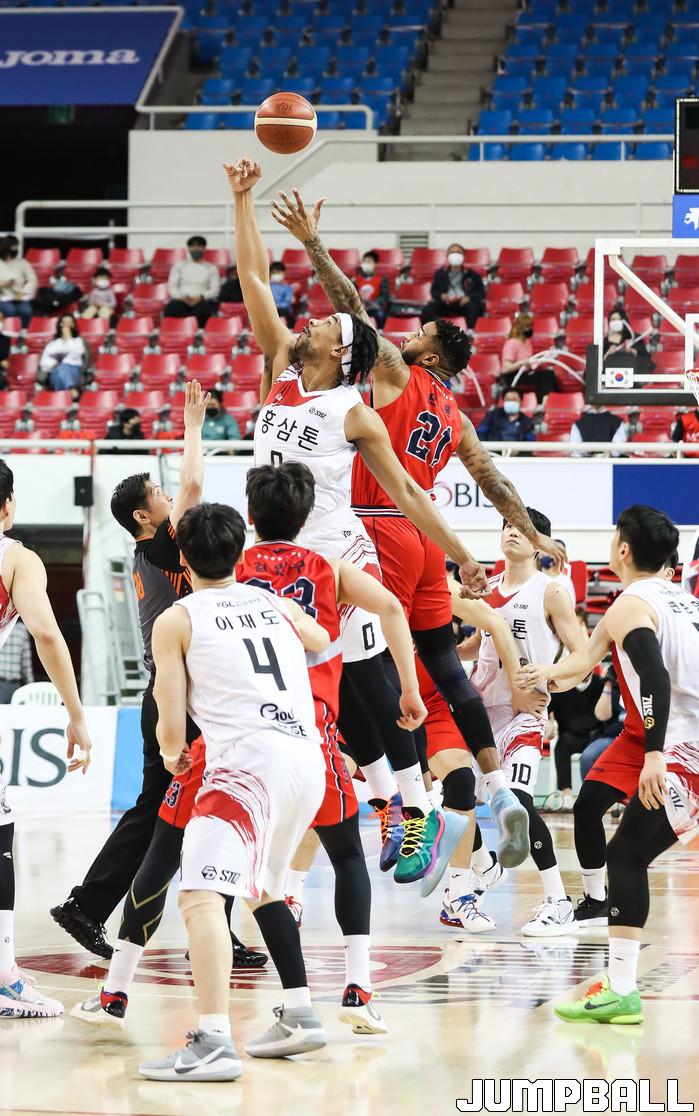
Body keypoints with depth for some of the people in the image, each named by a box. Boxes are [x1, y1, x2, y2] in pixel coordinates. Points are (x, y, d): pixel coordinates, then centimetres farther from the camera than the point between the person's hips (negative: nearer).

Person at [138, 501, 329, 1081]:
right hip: (309, 757, 7)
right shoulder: (277, 604, 23)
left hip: (251, 759, -7)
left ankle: (214, 1043, -34)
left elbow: (171, 729, 5)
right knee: (263, 887, 30)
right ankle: (300, 1017, 32)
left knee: (200, 896, -18)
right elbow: (322, 641, 47)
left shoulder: (176, 621, 7)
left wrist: (174, 754, 29)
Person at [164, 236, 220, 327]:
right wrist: (182, 297, -12)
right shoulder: (179, 265, 19)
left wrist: (200, 297, -16)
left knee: (203, 309, -39)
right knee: (171, 309, -36)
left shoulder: (211, 268, 17)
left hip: (202, 300, -1)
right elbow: (171, 286, 10)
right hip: (181, 300, 1)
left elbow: (215, 289, 5)